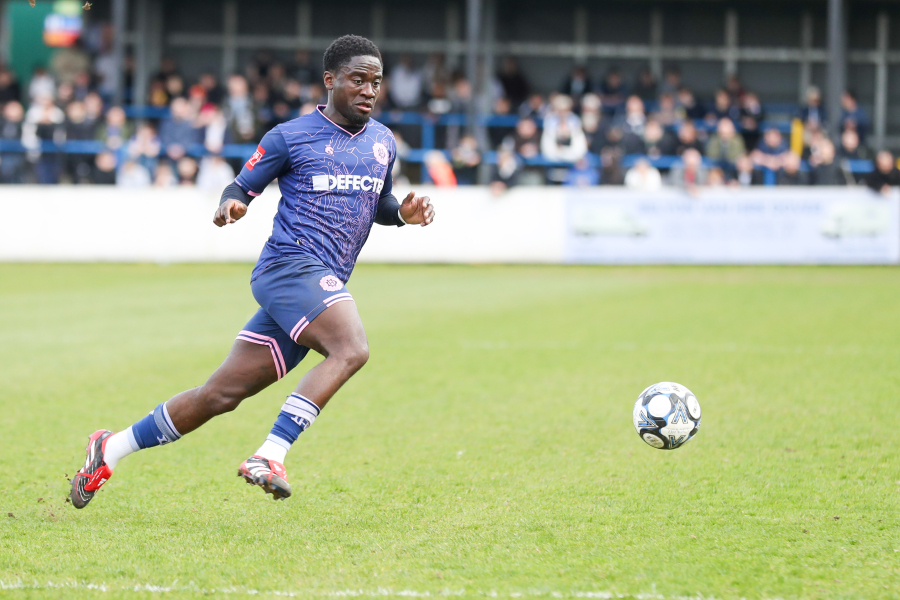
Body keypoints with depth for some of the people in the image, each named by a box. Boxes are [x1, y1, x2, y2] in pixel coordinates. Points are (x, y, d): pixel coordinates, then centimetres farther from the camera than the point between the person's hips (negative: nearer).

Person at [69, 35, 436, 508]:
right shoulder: (290, 137, 0)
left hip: (324, 285, 7)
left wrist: (402, 213, 9)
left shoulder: (383, 143, 18)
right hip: (291, 263, -7)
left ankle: (112, 449, 15)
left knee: (222, 394, 4)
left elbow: (379, 202, 31)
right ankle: (270, 456, -34)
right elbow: (243, 188, 6)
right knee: (351, 349, -31)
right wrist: (231, 204, -17)